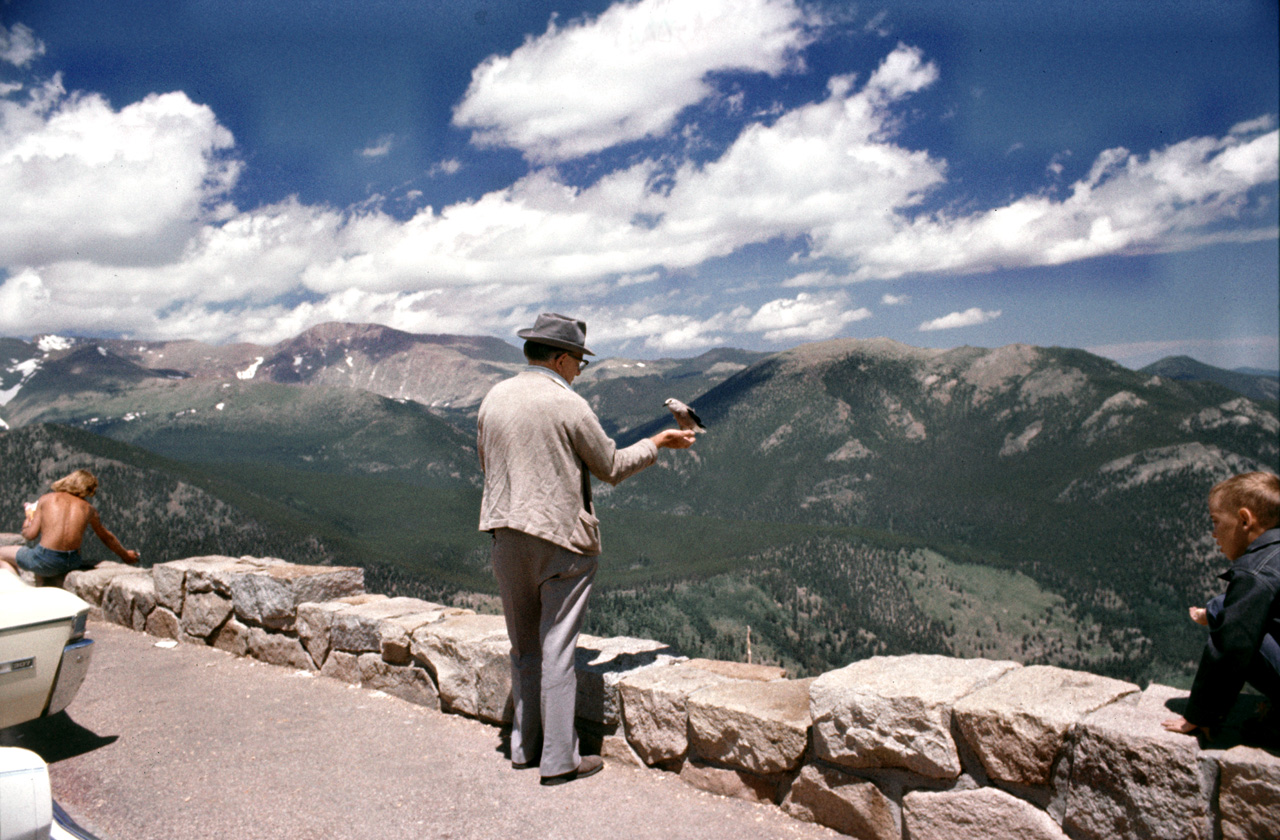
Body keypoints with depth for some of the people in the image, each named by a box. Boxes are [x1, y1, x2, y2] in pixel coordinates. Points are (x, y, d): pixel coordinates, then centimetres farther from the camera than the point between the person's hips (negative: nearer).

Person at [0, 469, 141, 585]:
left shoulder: (47, 499, 5)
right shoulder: (88, 508, 11)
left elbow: (31, 534, 2)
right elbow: (106, 537, 22)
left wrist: (27, 524, 27)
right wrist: (125, 555, 38)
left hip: (45, 561, -4)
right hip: (72, 562, 4)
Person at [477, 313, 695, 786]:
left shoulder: (494, 399, 6)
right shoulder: (567, 405, -12)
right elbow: (612, 468, -4)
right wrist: (658, 443, 10)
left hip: (506, 535, 6)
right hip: (561, 538, -6)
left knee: (524, 647, 17)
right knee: (557, 650, 1)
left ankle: (525, 746, 26)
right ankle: (559, 760, 9)